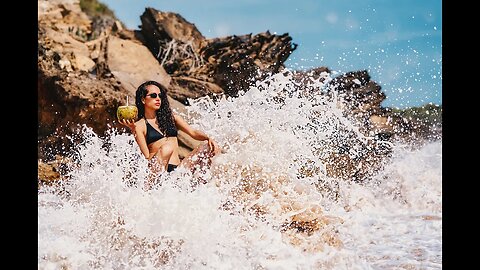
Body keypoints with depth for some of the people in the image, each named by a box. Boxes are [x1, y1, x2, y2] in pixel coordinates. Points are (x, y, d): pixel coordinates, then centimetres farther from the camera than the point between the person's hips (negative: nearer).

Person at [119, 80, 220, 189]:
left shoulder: (171, 117, 19)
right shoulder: (140, 125, 5)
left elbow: (193, 132, 12)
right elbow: (146, 155, -5)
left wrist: (208, 138, -8)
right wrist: (134, 130, -12)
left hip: (178, 169, 4)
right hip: (157, 171, -4)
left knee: (207, 147, -12)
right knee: (167, 148, -34)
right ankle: (148, 190, -34)